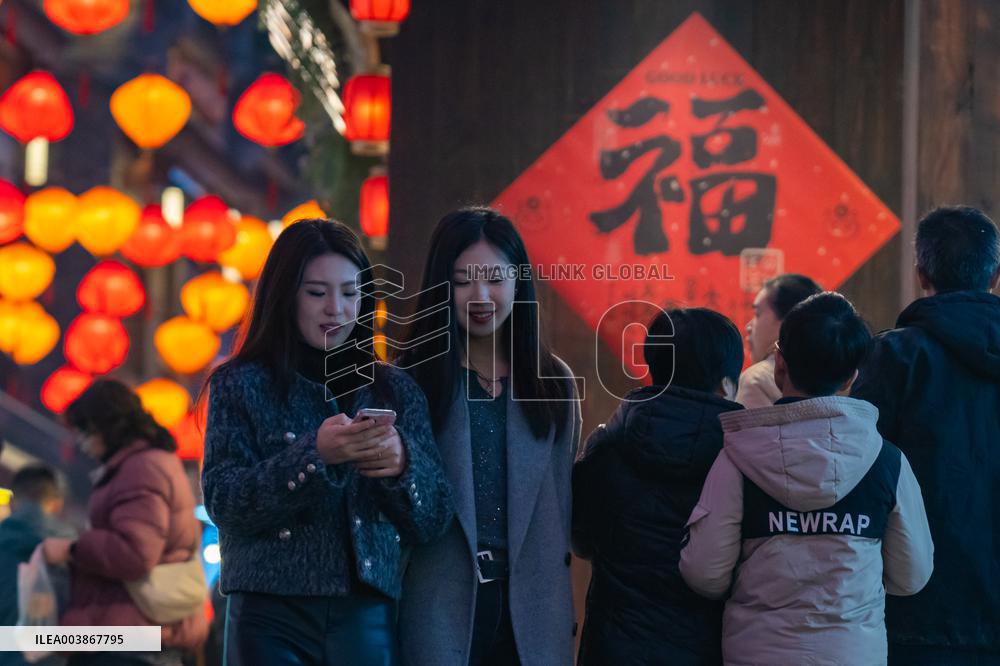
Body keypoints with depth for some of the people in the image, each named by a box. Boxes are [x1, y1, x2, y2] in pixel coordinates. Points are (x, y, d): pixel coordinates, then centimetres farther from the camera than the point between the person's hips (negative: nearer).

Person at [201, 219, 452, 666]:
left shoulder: (395, 391, 11)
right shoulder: (241, 385, 4)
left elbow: (432, 520, 7)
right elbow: (223, 502, -7)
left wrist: (403, 463, -14)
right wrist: (313, 454, -20)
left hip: (367, 615, 2)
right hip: (272, 615, -2)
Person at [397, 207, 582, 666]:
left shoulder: (554, 384, 11)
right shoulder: (410, 381, 2)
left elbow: (560, 504, 14)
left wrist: (563, 612, 12)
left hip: (531, 613, 3)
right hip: (441, 610, -3)